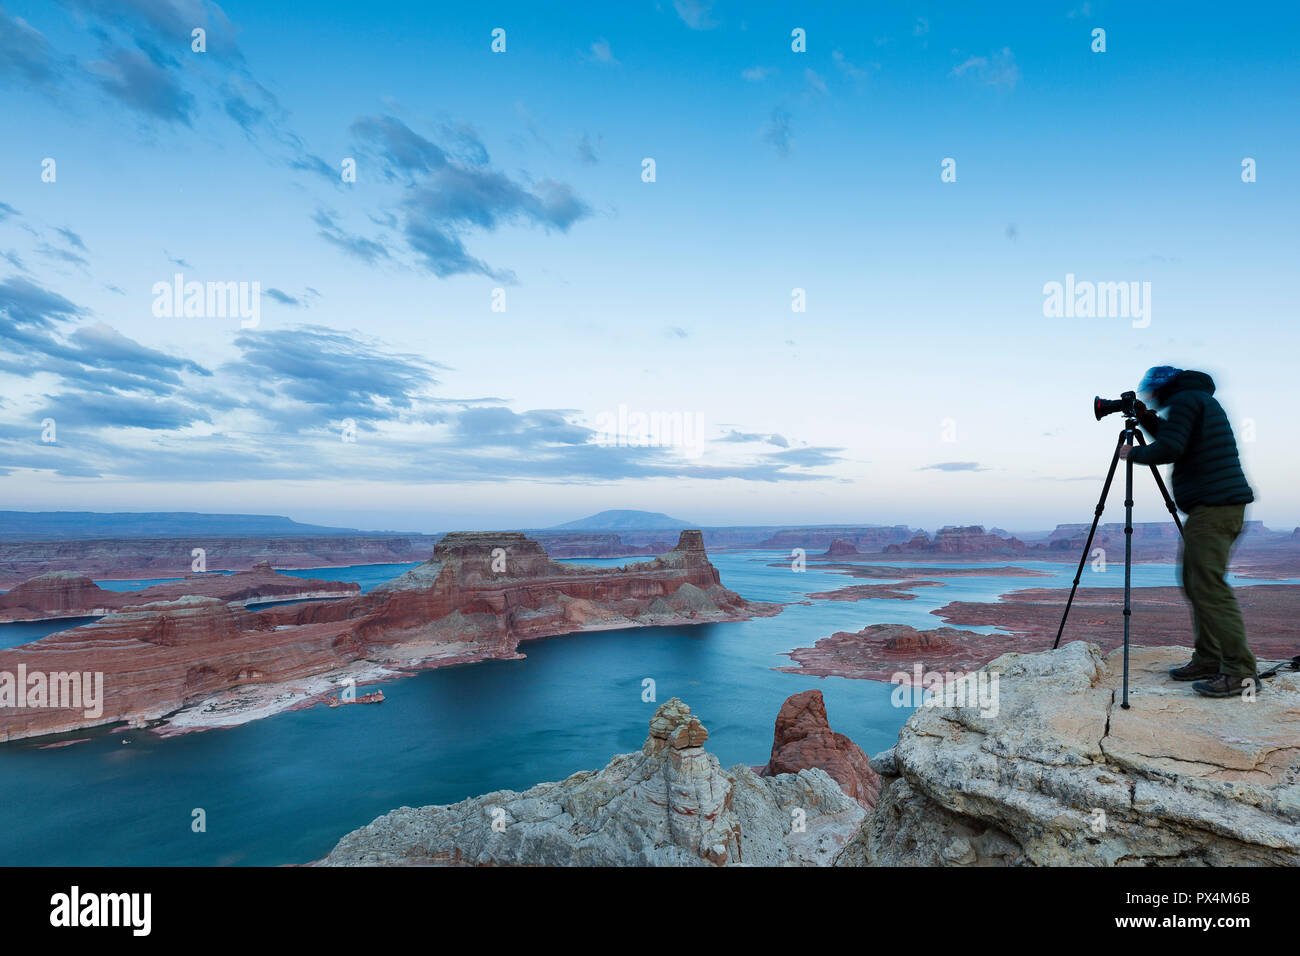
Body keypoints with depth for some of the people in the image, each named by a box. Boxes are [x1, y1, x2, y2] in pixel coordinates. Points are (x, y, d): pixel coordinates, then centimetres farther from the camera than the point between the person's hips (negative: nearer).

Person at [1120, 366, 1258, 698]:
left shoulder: (1184, 400, -8)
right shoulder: (1205, 399, 22)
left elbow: (1169, 449, -19)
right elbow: (1173, 438, 31)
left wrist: (1134, 453, -3)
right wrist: (1145, 418, 22)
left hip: (1211, 507, -10)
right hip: (1228, 505, 10)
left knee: (1209, 588, -11)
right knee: (1196, 583, 13)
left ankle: (1240, 671, -10)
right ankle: (1207, 661, 16)